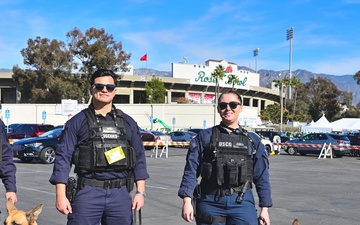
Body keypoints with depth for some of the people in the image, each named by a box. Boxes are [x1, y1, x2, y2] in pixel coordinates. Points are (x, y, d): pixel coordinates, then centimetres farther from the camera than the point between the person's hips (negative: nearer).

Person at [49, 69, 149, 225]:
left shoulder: (128, 123, 12)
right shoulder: (77, 122, 3)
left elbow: (139, 158, 13)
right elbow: (63, 158, -1)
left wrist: (140, 191, 6)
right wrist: (61, 195, -8)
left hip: (120, 194, 3)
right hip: (88, 192, -3)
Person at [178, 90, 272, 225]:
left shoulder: (253, 140, 9)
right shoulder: (204, 137, 5)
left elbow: (262, 177, 9)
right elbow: (191, 171, -1)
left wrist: (265, 208, 4)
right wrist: (187, 200, -10)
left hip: (242, 203, 1)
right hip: (210, 202, 0)